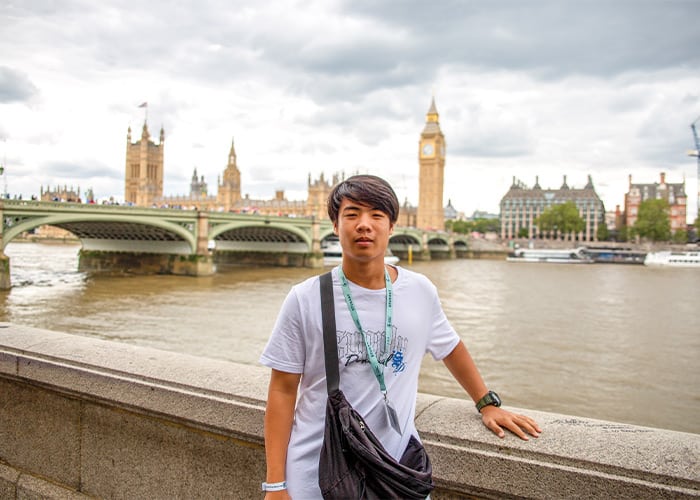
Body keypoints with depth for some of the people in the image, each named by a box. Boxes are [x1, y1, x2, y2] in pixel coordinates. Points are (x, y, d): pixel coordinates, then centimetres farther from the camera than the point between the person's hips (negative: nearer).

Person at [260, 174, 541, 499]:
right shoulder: (305, 299, -11)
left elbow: (451, 348, 14)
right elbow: (283, 390, -7)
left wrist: (487, 404, 20)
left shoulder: (420, 292, -4)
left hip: (398, 466, 2)